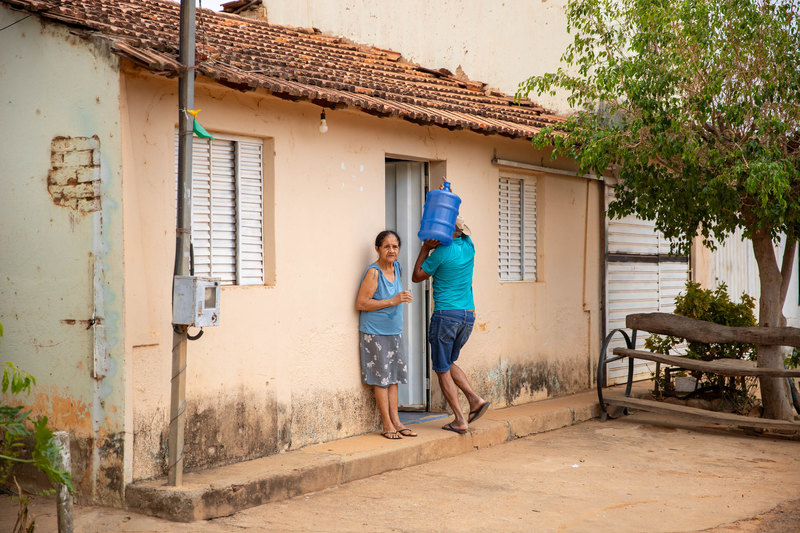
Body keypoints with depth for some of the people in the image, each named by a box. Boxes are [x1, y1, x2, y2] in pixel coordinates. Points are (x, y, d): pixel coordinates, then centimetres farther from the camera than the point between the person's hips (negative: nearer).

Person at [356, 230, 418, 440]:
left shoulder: (397, 268, 7)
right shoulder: (373, 272, -16)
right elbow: (361, 303, -20)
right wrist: (393, 301, -21)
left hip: (394, 332, 7)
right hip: (375, 333, -7)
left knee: (393, 377, 10)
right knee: (381, 377, -1)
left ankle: (395, 421, 15)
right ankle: (387, 425, 4)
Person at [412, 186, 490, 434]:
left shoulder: (441, 252, -11)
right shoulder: (468, 246, 7)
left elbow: (417, 277, 2)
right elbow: (453, 222, 29)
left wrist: (425, 249, 4)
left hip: (446, 314, -7)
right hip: (468, 315, 7)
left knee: (442, 369, 4)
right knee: (448, 362, 22)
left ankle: (460, 420, 1)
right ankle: (475, 399, 6)